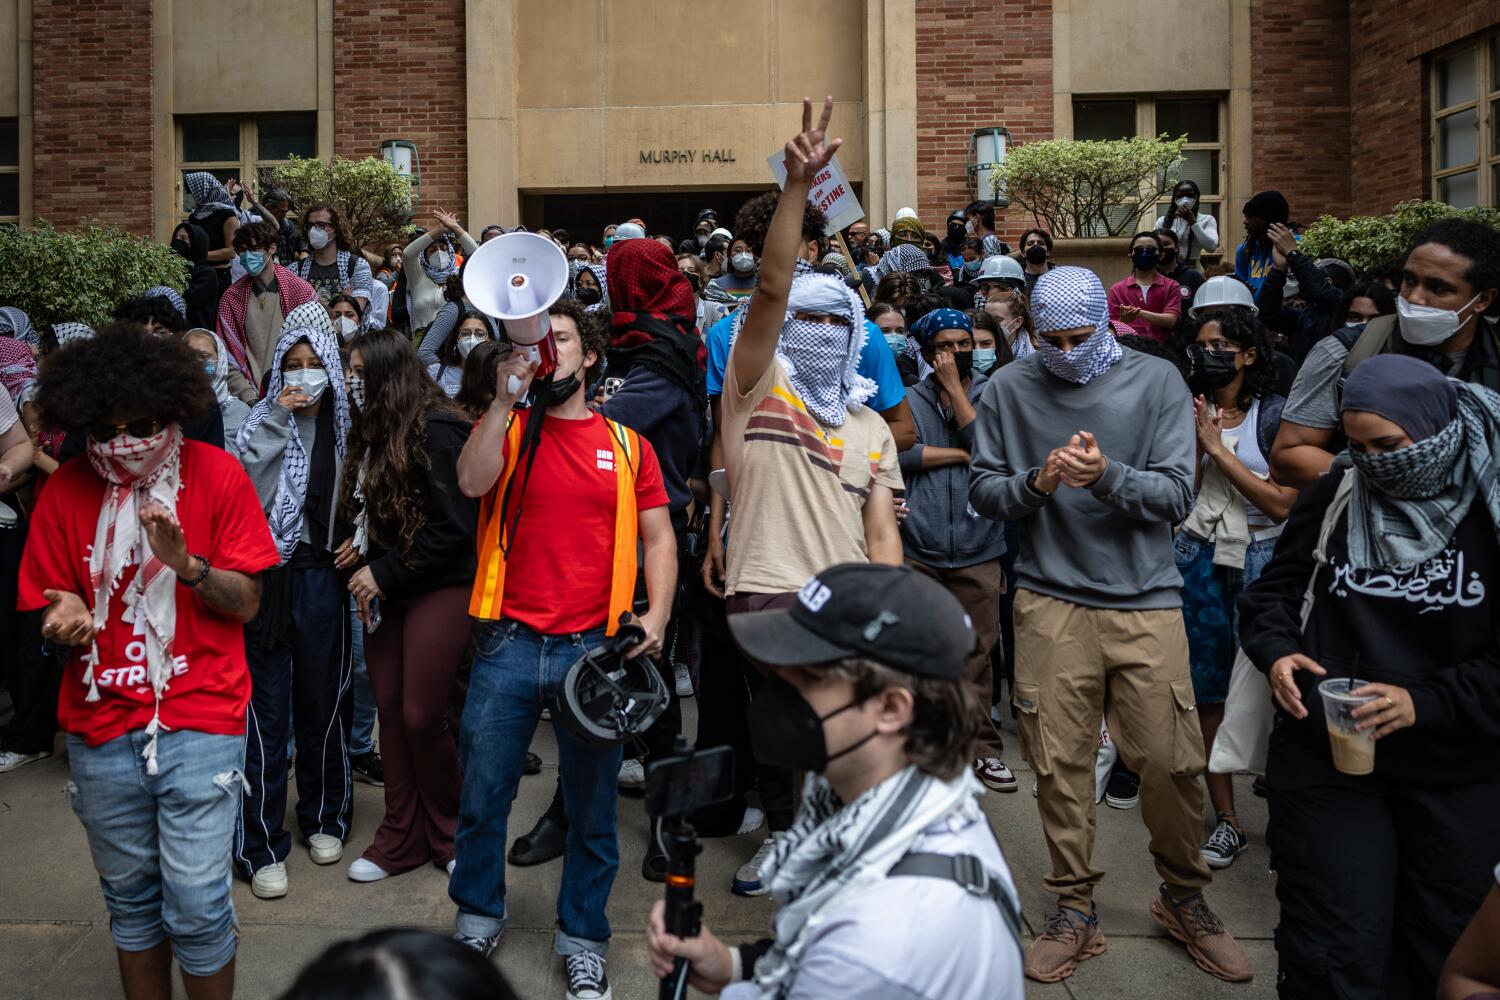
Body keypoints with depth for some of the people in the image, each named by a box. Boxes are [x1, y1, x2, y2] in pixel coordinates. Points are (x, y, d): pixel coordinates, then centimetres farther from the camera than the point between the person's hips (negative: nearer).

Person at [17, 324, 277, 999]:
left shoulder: (215, 474, -5)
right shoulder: (63, 492, 2)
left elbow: (247, 603, -5)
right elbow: (49, 613, 7)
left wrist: (186, 564, -23)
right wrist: (66, 623, -16)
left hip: (200, 722, -3)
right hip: (100, 729, 3)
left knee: (196, 906, -3)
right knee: (130, 898, 16)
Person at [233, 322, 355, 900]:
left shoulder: (344, 428, 5)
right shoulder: (263, 421, 1)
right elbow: (249, 486, -14)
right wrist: (279, 418, -14)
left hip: (322, 575, 1)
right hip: (267, 573, -1)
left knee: (324, 701, 11)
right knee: (268, 710, 1)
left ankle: (323, 819, 31)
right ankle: (262, 846, 12)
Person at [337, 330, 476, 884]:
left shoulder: (436, 432, -15)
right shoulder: (372, 434, 11)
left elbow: (452, 526, -18)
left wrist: (384, 572, -14)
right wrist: (361, 546, 1)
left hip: (439, 589, -8)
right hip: (384, 589, 8)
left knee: (422, 716, -4)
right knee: (390, 712, 9)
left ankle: (447, 833, 18)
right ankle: (401, 837, 22)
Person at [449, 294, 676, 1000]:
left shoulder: (626, 445, 7)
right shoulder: (508, 428, 7)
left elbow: (658, 537, 6)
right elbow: (472, 482, -14)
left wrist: (657, 612, -8)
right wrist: (506, 395, -16)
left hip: (594, 648, 0)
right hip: (509, 643, 0)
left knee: (592, 807, 10)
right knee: (482, 795, 12)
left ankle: (582, 940, 29)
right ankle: (477, 919, 35)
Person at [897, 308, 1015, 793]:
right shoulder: (909, 398, 7)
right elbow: (898, 453, -9)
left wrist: (955, 387, -6)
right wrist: (962, 453, -8)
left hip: (977, 549, 0)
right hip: (918, 548, 0)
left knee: (976, 653, 4)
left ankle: (982, 747, 16)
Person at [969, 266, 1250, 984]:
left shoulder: (1155, 381, 2)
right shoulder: (1010, 388, 5)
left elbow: (1176, 494, -5)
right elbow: (982, 490, 4)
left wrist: (1107, 476, -22)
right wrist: (1036, 483, -15)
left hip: (1146, 600, 0)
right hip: (1050, 600, 1)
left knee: (1173, 762, 3)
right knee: (1059, 762, 4)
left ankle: (1184, 898, 29)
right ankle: (1074, 908, 23)